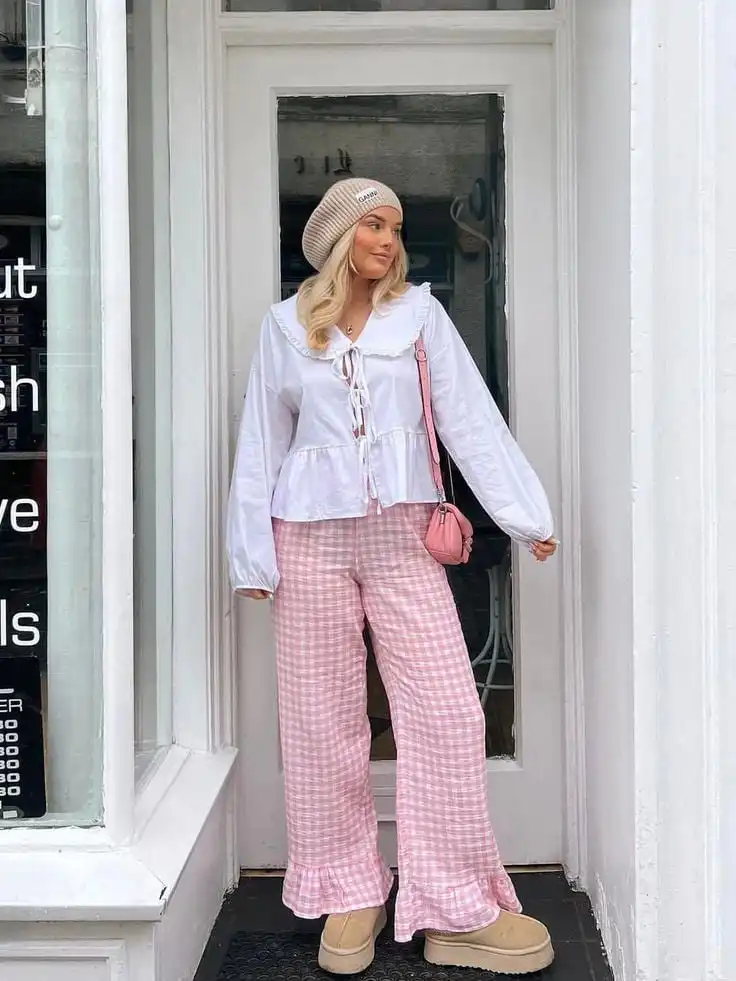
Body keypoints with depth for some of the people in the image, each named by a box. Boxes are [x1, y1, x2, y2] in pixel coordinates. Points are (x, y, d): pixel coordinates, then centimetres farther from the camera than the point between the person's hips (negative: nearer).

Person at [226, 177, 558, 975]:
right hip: (310, 539, 0)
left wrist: (528, 515, -5)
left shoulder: (419, 314, 7)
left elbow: (471, 420, 2)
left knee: (447, 713, -4)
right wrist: (251, 556, 4)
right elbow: (261, 444, 8)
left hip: (400, 535, 0)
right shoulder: (285, 324, 7)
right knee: (322, 720, 6)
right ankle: (350, 895, 23)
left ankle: (456, 910, 9)